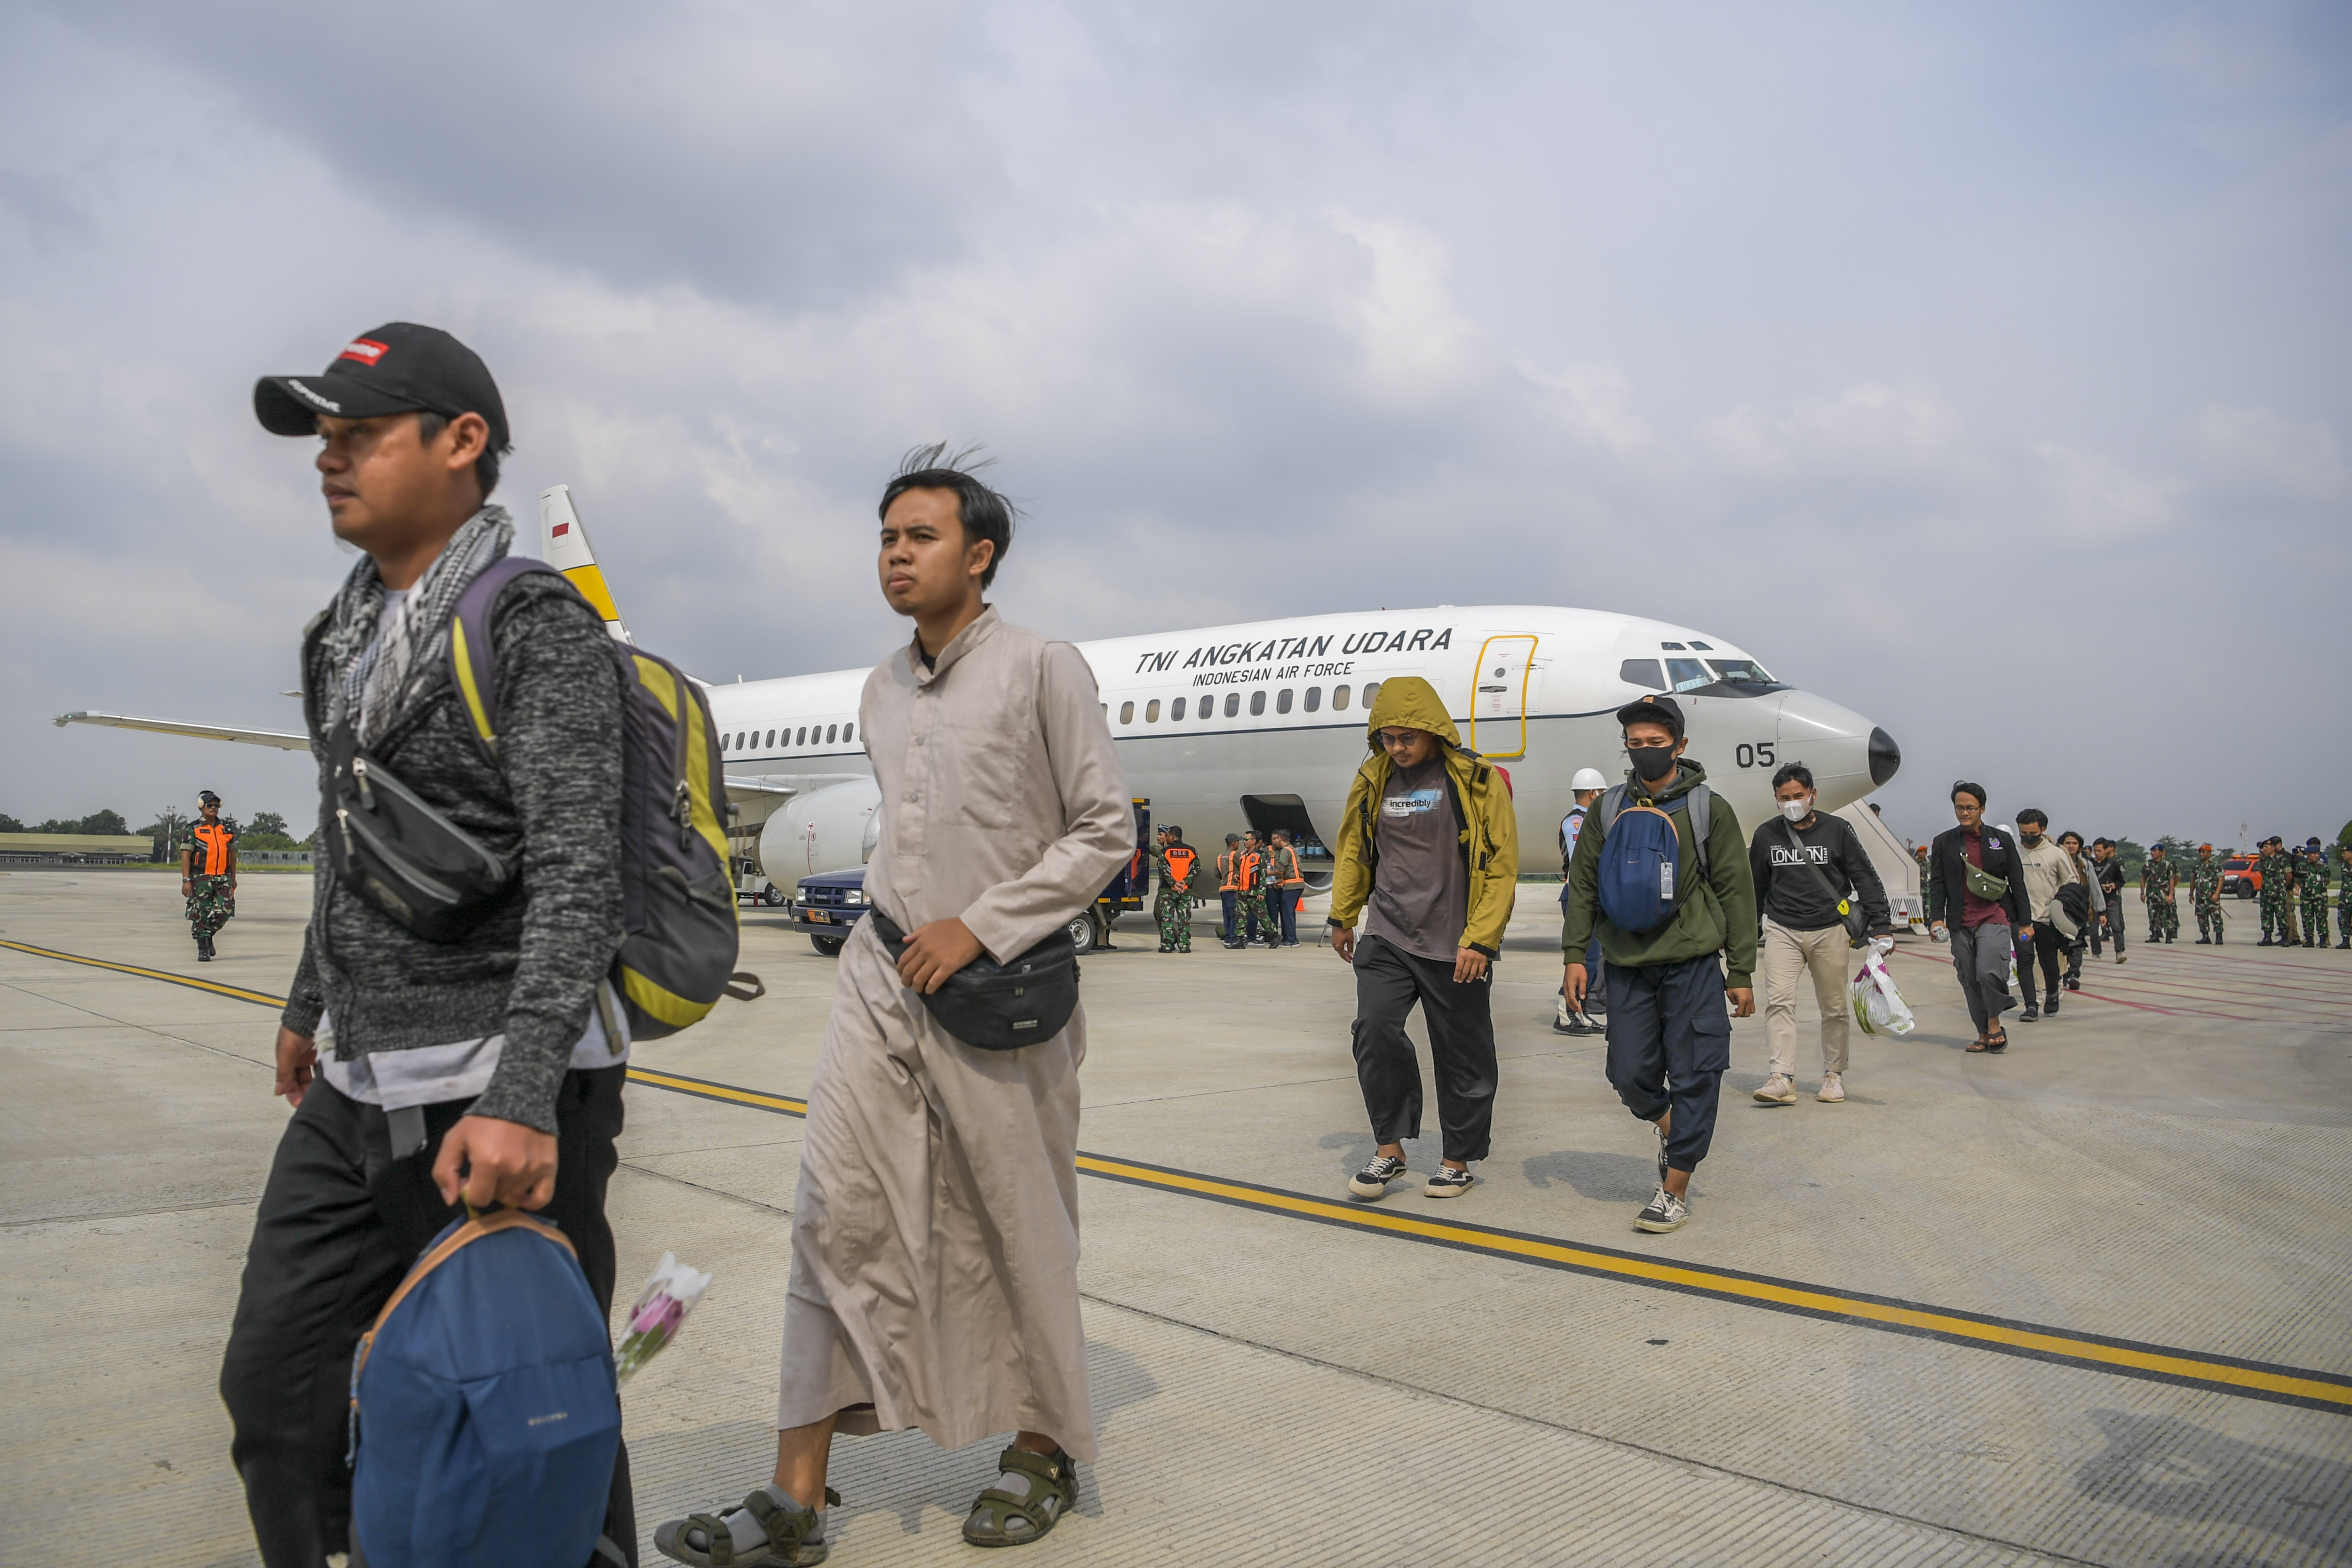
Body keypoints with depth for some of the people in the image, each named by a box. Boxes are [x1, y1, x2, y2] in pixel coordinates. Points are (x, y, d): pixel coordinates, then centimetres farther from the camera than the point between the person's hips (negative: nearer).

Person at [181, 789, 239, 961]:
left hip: (222, 878, 4)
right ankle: (203, 949, 5)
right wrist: (186, 880, -12)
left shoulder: (227, 828, 13)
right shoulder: (193, 829, 1)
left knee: (225, 911, -5)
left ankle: (207, 935, 22)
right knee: (201, 914, -3)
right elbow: (185, 855, -4)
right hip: (200, 879, -3)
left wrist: (233, 878, 22)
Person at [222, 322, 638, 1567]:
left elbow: (578, 878, -22)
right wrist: (312, 1004, 31)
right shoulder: (349, 635, 13)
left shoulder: (539, 629, -13)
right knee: (277, 1393, 15)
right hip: (356, 1091, 8)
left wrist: (521, 1095, -31)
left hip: (497, 1101, -8)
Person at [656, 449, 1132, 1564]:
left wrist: (982, 927, -14)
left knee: (1015, 1230, 8)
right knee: (836, 1213, -1)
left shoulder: (1042, 668, -6)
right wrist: (892, 928, 14)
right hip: (880, 979, 5)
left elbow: (1107, 832, -8)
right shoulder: (881, 692, 13)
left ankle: (1044, 1450, 29)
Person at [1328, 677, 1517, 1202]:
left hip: (1455, 947, -3)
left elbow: (1502, 867, -6)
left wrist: (1481, 940, -13)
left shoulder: (1478, 782, -5)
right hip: (1386, 938, 3)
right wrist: (1342, 917, 25)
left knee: (1461, 1055, 6)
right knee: (1375, 1032, -12)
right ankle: (1389, 1152, 4)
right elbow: (1354, 851, 21)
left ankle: (1458, 1160, 24)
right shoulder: (1373, 781, 8)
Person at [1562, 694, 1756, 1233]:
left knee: (1693, 1077, -1)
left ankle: (1675, 1191, 10)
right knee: (1630, 1074, 4)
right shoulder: (1608, 809, 9)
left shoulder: (1707, 808, 1)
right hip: (1627, 966, 3)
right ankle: (1671, 1128, 36)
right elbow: (1583, 885, 11)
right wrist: (1575, 954, 2)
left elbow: (1737, 891, 2)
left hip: (1693, 963, -3)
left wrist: (1741, 972, -1)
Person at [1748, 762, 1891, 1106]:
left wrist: (1881, 926, -3)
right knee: (1779, 1000, -13)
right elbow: (1756, 889, 16)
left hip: (1830, 931, -1)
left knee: (1834, 1007, 7)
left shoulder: (1838, 830, -1)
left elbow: (1867, 880, 3)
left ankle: (1834, 1075, 23)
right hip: (1782, 930, 1)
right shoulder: (1766, 835, 5)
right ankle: (1782, 1079, -15)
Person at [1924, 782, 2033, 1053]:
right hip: (1961, 924, 2)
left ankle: (1995, 1024, 3)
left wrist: (2024, 922, 7)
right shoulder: (1944, 842, 7)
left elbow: (2017, 883, 9)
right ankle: (1984, 1034, 17)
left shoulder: (2001, 840, 6)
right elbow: (1936, 884, 6)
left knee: (1988, 972, -19)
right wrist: (1936, 918, -6)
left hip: (1995, 919, -2)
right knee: (1970, 981, 4)